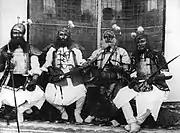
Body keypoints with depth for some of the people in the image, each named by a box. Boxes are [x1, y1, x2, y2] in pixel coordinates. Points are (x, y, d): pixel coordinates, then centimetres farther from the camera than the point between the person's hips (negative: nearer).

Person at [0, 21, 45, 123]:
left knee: (40, 95, -13)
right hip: (9, 79, 0)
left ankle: (21, 109, 3)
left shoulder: (30, 50, 4)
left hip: (24, 80, 0)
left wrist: (34, 80, -17)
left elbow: (36, 68, -1)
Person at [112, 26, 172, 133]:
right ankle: (132, 123, -22)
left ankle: (137, 122, -13)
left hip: (155, 86, -5)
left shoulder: (156, 55, 0)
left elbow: (167, 74, -3)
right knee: (122, 95, -21)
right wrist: (133, 80, 1)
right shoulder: (135, 56, 16)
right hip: (139, 84, 5)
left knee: (149, 101, -36)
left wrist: (154, 78, -19)